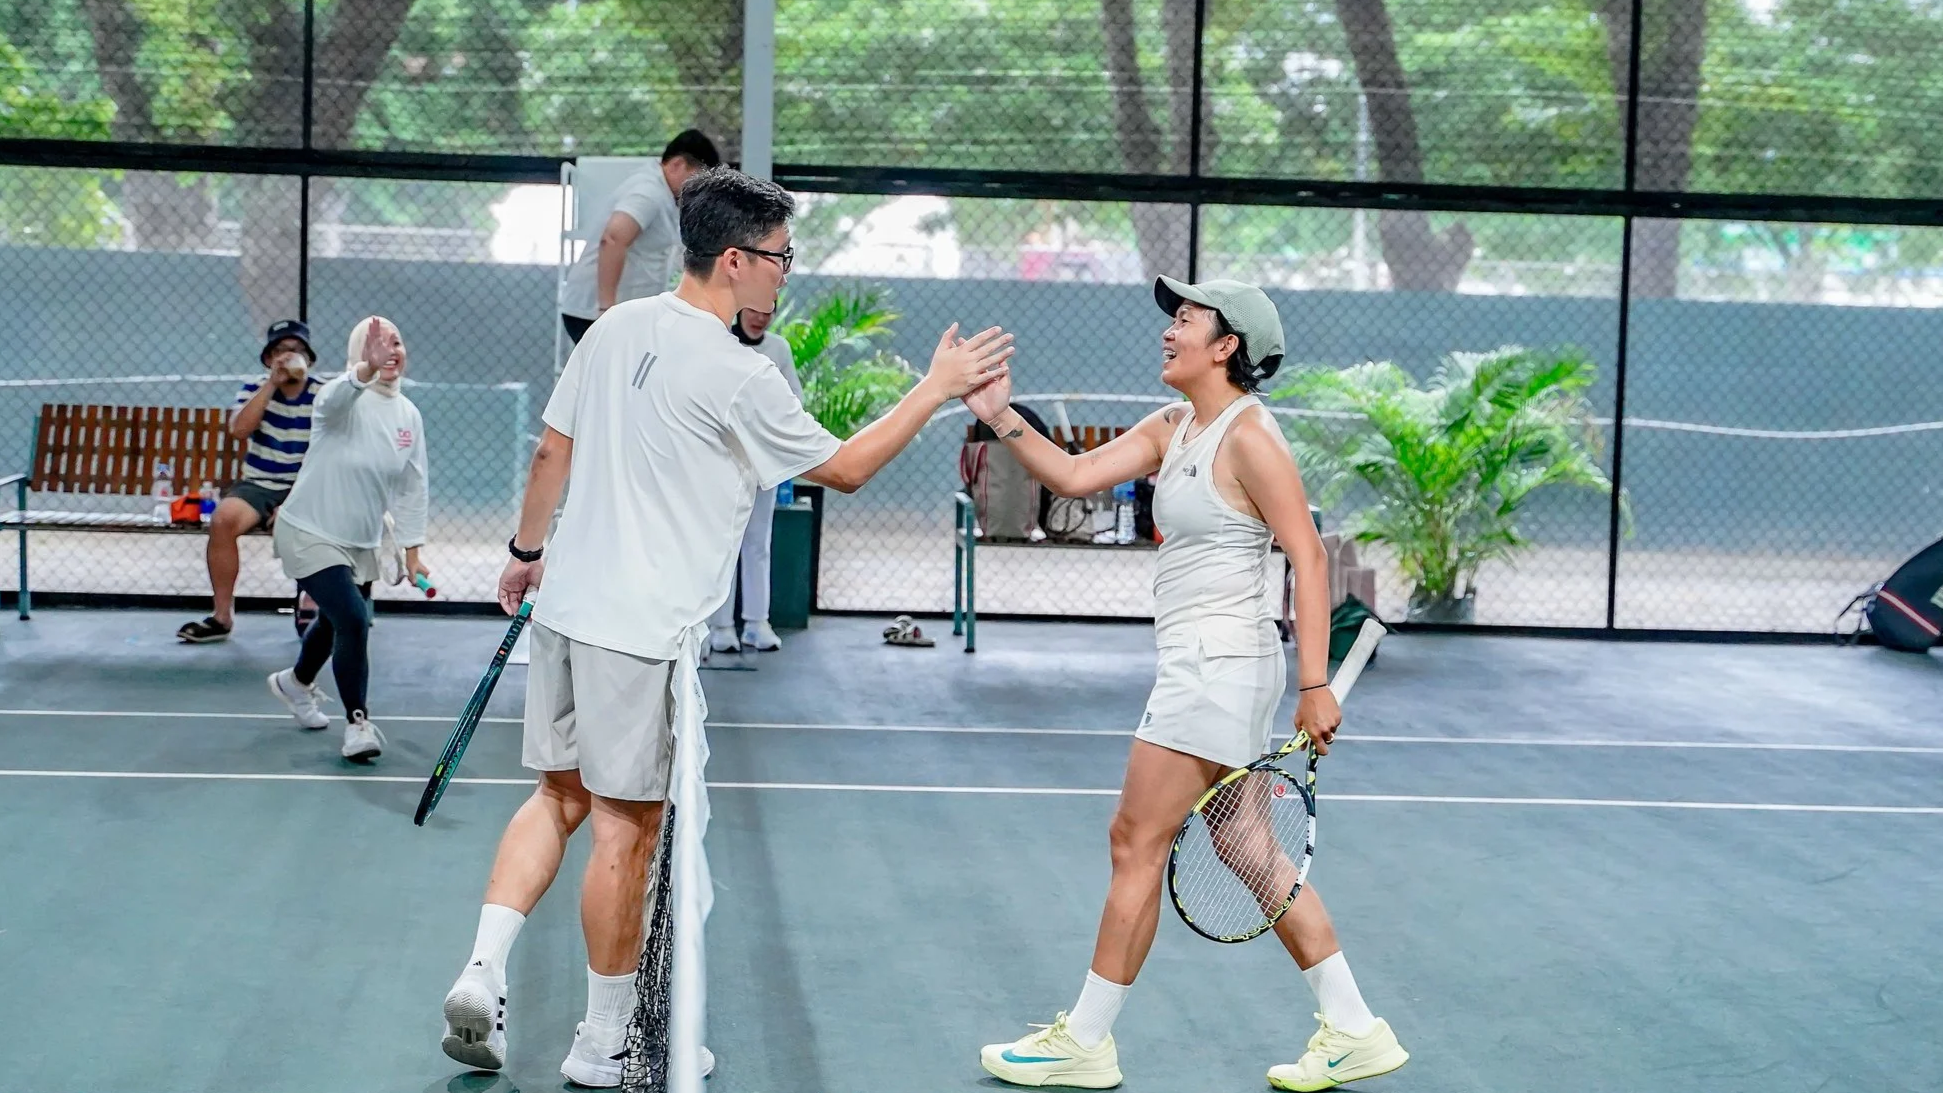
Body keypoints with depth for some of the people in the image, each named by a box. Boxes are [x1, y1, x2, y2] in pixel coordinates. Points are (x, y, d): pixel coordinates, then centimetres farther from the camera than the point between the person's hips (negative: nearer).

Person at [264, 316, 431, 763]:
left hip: (359, 542, 7)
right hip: (310, 534, -7)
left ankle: (296, 682, 54)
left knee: (334, 622, 24)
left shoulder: (409, 415, 0)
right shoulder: (343, 400, -19)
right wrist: (368, 369, -67)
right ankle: (358, 723, -7)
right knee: (354, 620, -20)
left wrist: (412, 550, 1)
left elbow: (411, 487, 3)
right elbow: (338, 396, -46)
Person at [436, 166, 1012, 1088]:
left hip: (568, 603, 7)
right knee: (626, 828, 3)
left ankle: (482, 974, 7)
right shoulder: (738, 376, -16)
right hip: (642, 631, -7)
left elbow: (553, 450, 13)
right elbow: (844, 468, -5)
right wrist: (937, 388, 3)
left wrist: (527, 550, 27)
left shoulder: (616, 329, 5)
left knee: (559, 797, 18)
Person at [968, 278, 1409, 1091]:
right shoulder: (1170, 430, 12)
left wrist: (1314, 685, -21)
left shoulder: (1248, 436, -14)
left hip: (1219, 662, -9)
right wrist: (1001, 420, -3)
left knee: (1136, 845, -2)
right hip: (1200, 666, 9)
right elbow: (1076, 476, 7)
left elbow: (1309, 556, -17)